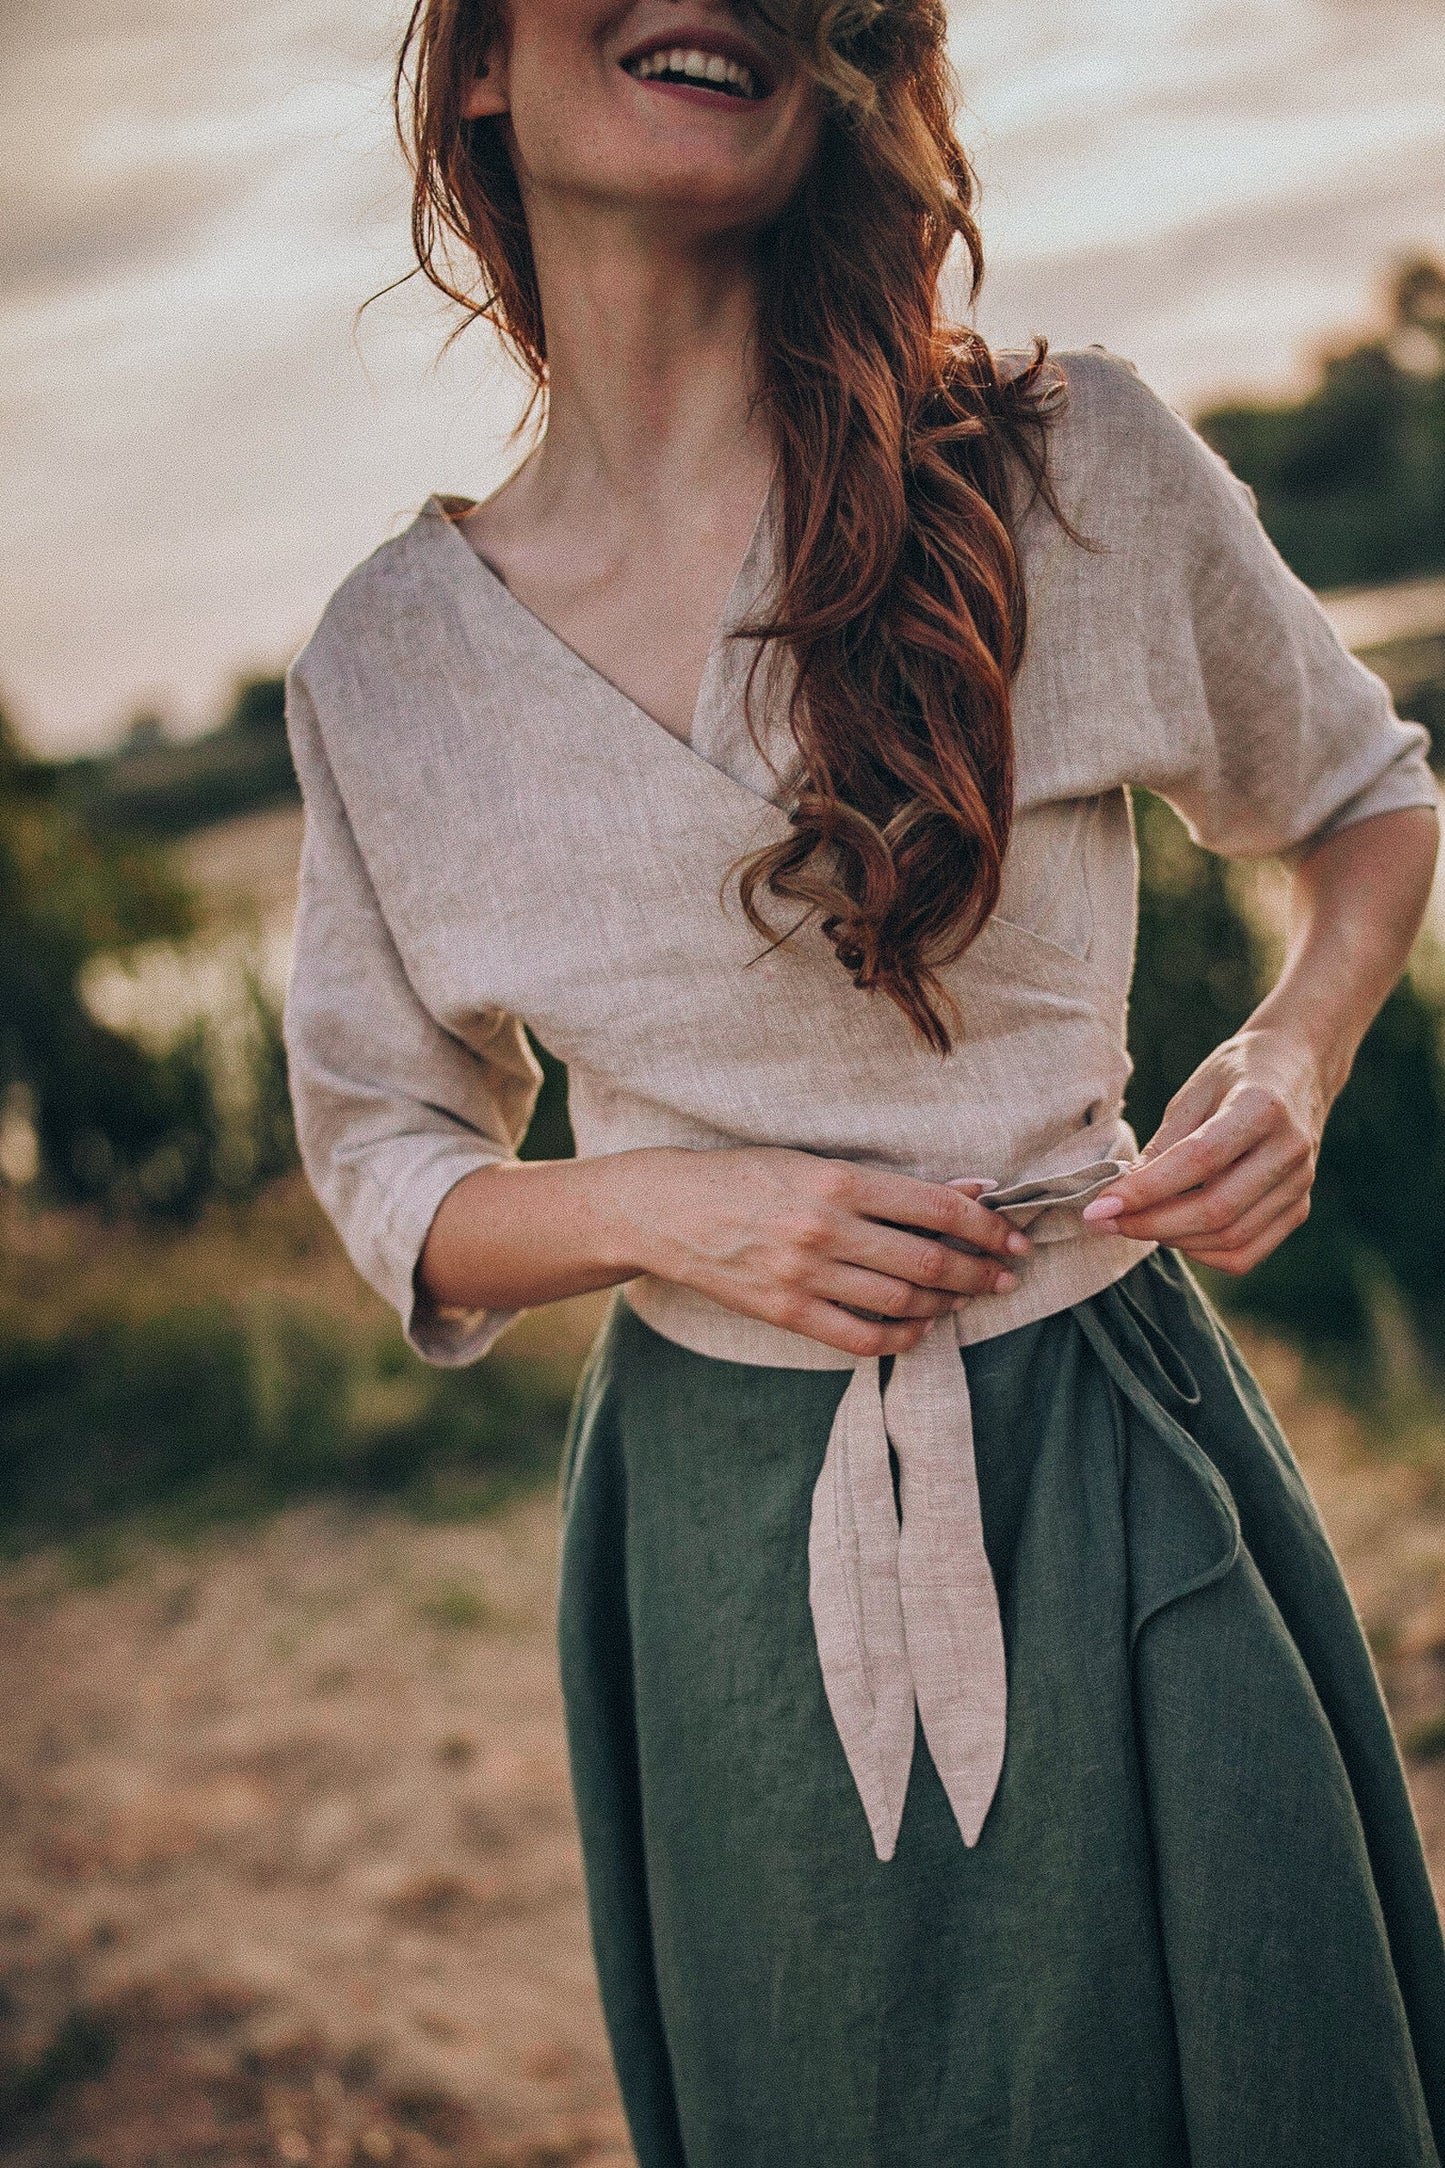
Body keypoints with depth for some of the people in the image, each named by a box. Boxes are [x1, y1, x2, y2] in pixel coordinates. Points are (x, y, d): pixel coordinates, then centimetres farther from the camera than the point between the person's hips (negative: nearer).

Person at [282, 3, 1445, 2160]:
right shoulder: (391, 664, -4)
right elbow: (388, 1168, 6)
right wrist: (661, 1207, -13)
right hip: (721, 1536, 2)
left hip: (1103, 1471, -1)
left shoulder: (1073, 470, -9)